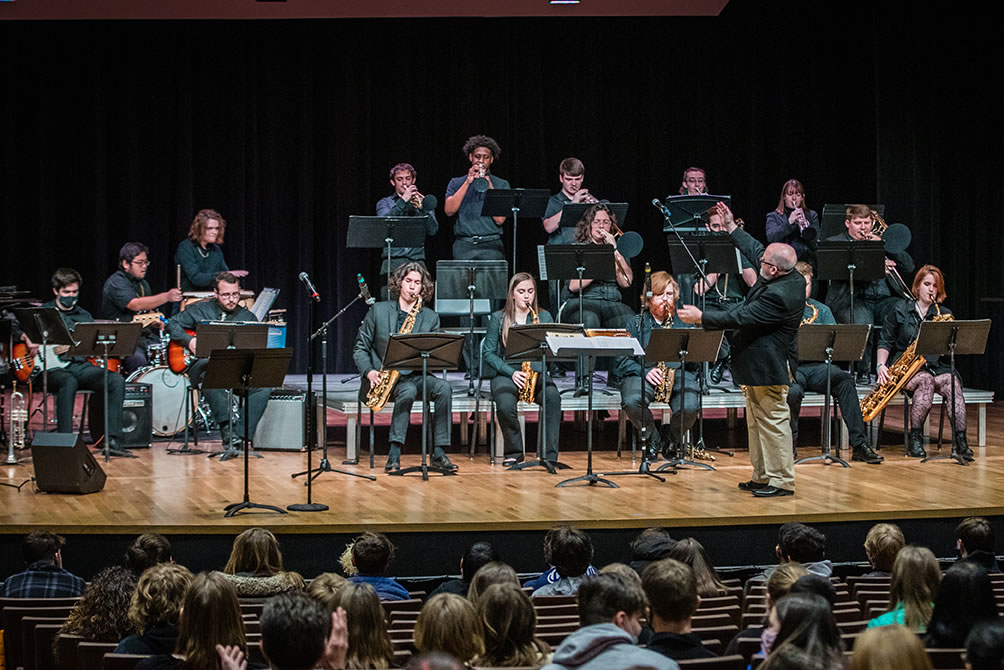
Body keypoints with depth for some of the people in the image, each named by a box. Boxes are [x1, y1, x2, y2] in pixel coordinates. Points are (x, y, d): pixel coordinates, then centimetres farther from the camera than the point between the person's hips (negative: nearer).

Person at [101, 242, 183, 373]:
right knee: (139, 360, -35)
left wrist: (156, 321, 6)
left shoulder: (142, 283, 18)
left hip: (147, 337, 8)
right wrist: (166, 297, -35)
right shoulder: (115, 283, -10)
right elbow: (136, 304, -27)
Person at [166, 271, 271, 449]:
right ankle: (226, 425, -40)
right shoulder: (200, 310, 10)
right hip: (201, 366, -2)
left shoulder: (248, 317, 14)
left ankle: (241, 435, -29)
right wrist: (189, 340, -5)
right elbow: (173, 324, 12)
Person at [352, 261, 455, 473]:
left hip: (414, 375, 3)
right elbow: (360, 348, 6)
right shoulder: (378, 311, 5)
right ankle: (394, 454, -38)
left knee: (443, 387, -28)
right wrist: (369, 372, -13)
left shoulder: (431, 318, 11)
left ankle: (439, 453, -26)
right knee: (408, 390, -36)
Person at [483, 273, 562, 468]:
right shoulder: (499, 319, 5)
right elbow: (489, 353, 1)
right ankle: (514, 452, -9)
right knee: (506, 405, -34)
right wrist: (511, 372, -13)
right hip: (505, 373, -1)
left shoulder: (544, 317, 10)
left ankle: (549, 455, -29)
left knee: (552, 397, -33)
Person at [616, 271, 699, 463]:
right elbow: (622, 361, 4)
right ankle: (653, 441, -5)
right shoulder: (636, 324, 13)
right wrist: (644, 371, -13)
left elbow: (696, 363, 11)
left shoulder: (683, 324, 17)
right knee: (631, 402, -35)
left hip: (679, 374, 1)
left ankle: (673, 442, 4)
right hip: (642, 373, 0)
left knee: (689, 407, -32)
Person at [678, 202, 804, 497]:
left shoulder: (778, 295, -28)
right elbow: (754, 250, 18)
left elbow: (740, 317, -25)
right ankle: (763, 477, 24)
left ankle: (782, 481, 3)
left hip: (767, 368, -11)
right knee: (757, 423, 17)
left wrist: (700, 317, -16)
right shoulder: (792, 278, 2)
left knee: (772, 422, -4)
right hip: (761, 365, 11)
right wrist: (731, 227, 24)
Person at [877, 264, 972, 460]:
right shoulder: (900, 309, 9)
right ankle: (915, 439, -30)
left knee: (952, 383, -32)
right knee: (926, 380, -36)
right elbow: (885, 342, 8)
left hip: (936, 367, 2)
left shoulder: (944, 315, 13)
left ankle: (959, 442, -40)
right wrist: (881, 365, -8)